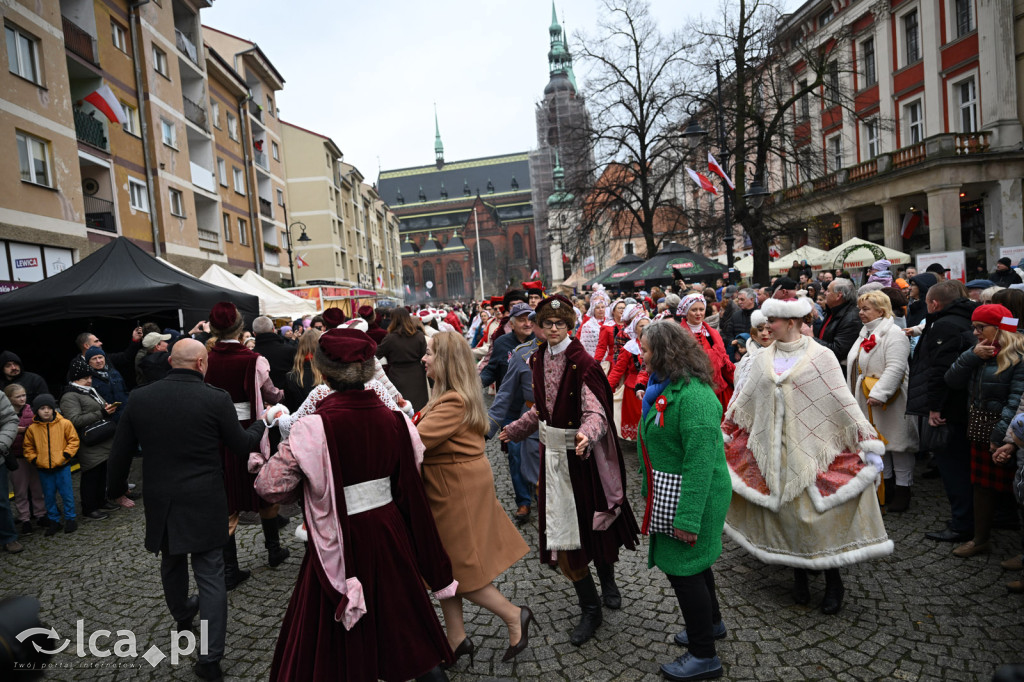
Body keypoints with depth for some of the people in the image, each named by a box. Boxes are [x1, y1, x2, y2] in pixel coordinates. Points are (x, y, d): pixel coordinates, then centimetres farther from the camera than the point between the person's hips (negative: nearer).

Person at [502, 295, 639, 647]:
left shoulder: (583, 363, -16)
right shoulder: (539, 359, 4)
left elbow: (595, 412, -24)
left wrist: (586, 435, -43)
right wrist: (515, 429, 18)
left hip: (583, 454, -5)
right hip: (553, 452, 5)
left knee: (591, 523, 11)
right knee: (562, 530, 7)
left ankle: (608, 581, 42)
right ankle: (590, 609, 22)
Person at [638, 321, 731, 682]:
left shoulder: (693, 394, -26)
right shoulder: (665, 386, 7)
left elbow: (700, 460, -29)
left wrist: (687, 518, -27)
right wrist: (650, 488, 16)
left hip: (691, 496, -9)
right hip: (668, 493, 10)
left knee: (684, 568, 3)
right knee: (692, 563, 24)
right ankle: (711, 622, 46)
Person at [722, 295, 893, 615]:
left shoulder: (820, 357, -5)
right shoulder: (764, 359, 7)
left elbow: (843, 401, -7)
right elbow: (744, 400, 14)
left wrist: (869, 445, -11)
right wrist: (723, 434, 16)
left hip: (811, 447, -3)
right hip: (774, 449, 4)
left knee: (818, 511, 0)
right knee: (785, 510, 8)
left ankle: (833, 583, 19)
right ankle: (799, 576, 26)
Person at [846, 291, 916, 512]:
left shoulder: (894, 334, -14)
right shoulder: (866, 333, 15)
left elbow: (895, 368, -25)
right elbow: (855, 367, 22)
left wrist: (879, 394, -30)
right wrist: (851, 394, 21)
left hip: (890, 403, -9)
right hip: (866, 402, 9)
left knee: (897, 444, 1)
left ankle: (903, 491, 12)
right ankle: (886, 486, 29)